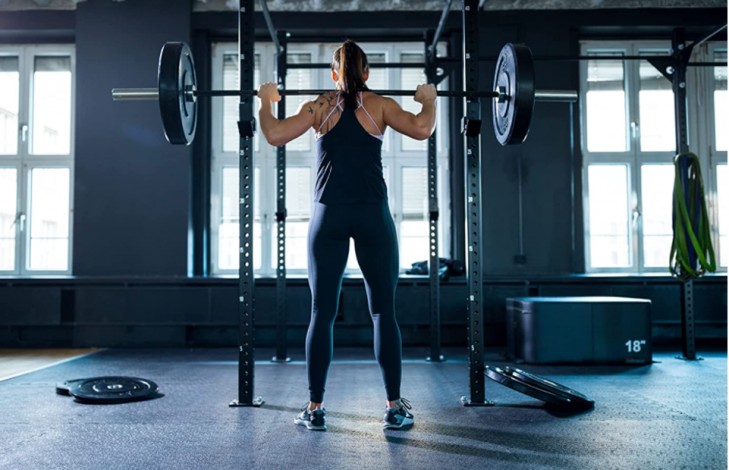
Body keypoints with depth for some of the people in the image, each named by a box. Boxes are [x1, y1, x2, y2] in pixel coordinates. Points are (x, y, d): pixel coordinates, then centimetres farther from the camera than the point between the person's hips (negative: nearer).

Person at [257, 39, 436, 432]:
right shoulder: (380, 105, 5)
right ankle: (395, 407, 8)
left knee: (322, 314, 5)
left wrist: (265, 102, 12)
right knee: (383, 312, 5)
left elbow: (275, 135, -6)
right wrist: (429, 101, 10)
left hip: (329, 216, 1)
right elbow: (422, 129, -9)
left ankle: (315, 409, 7)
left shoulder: (319, 107, 6)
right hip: (373, 216, 0)